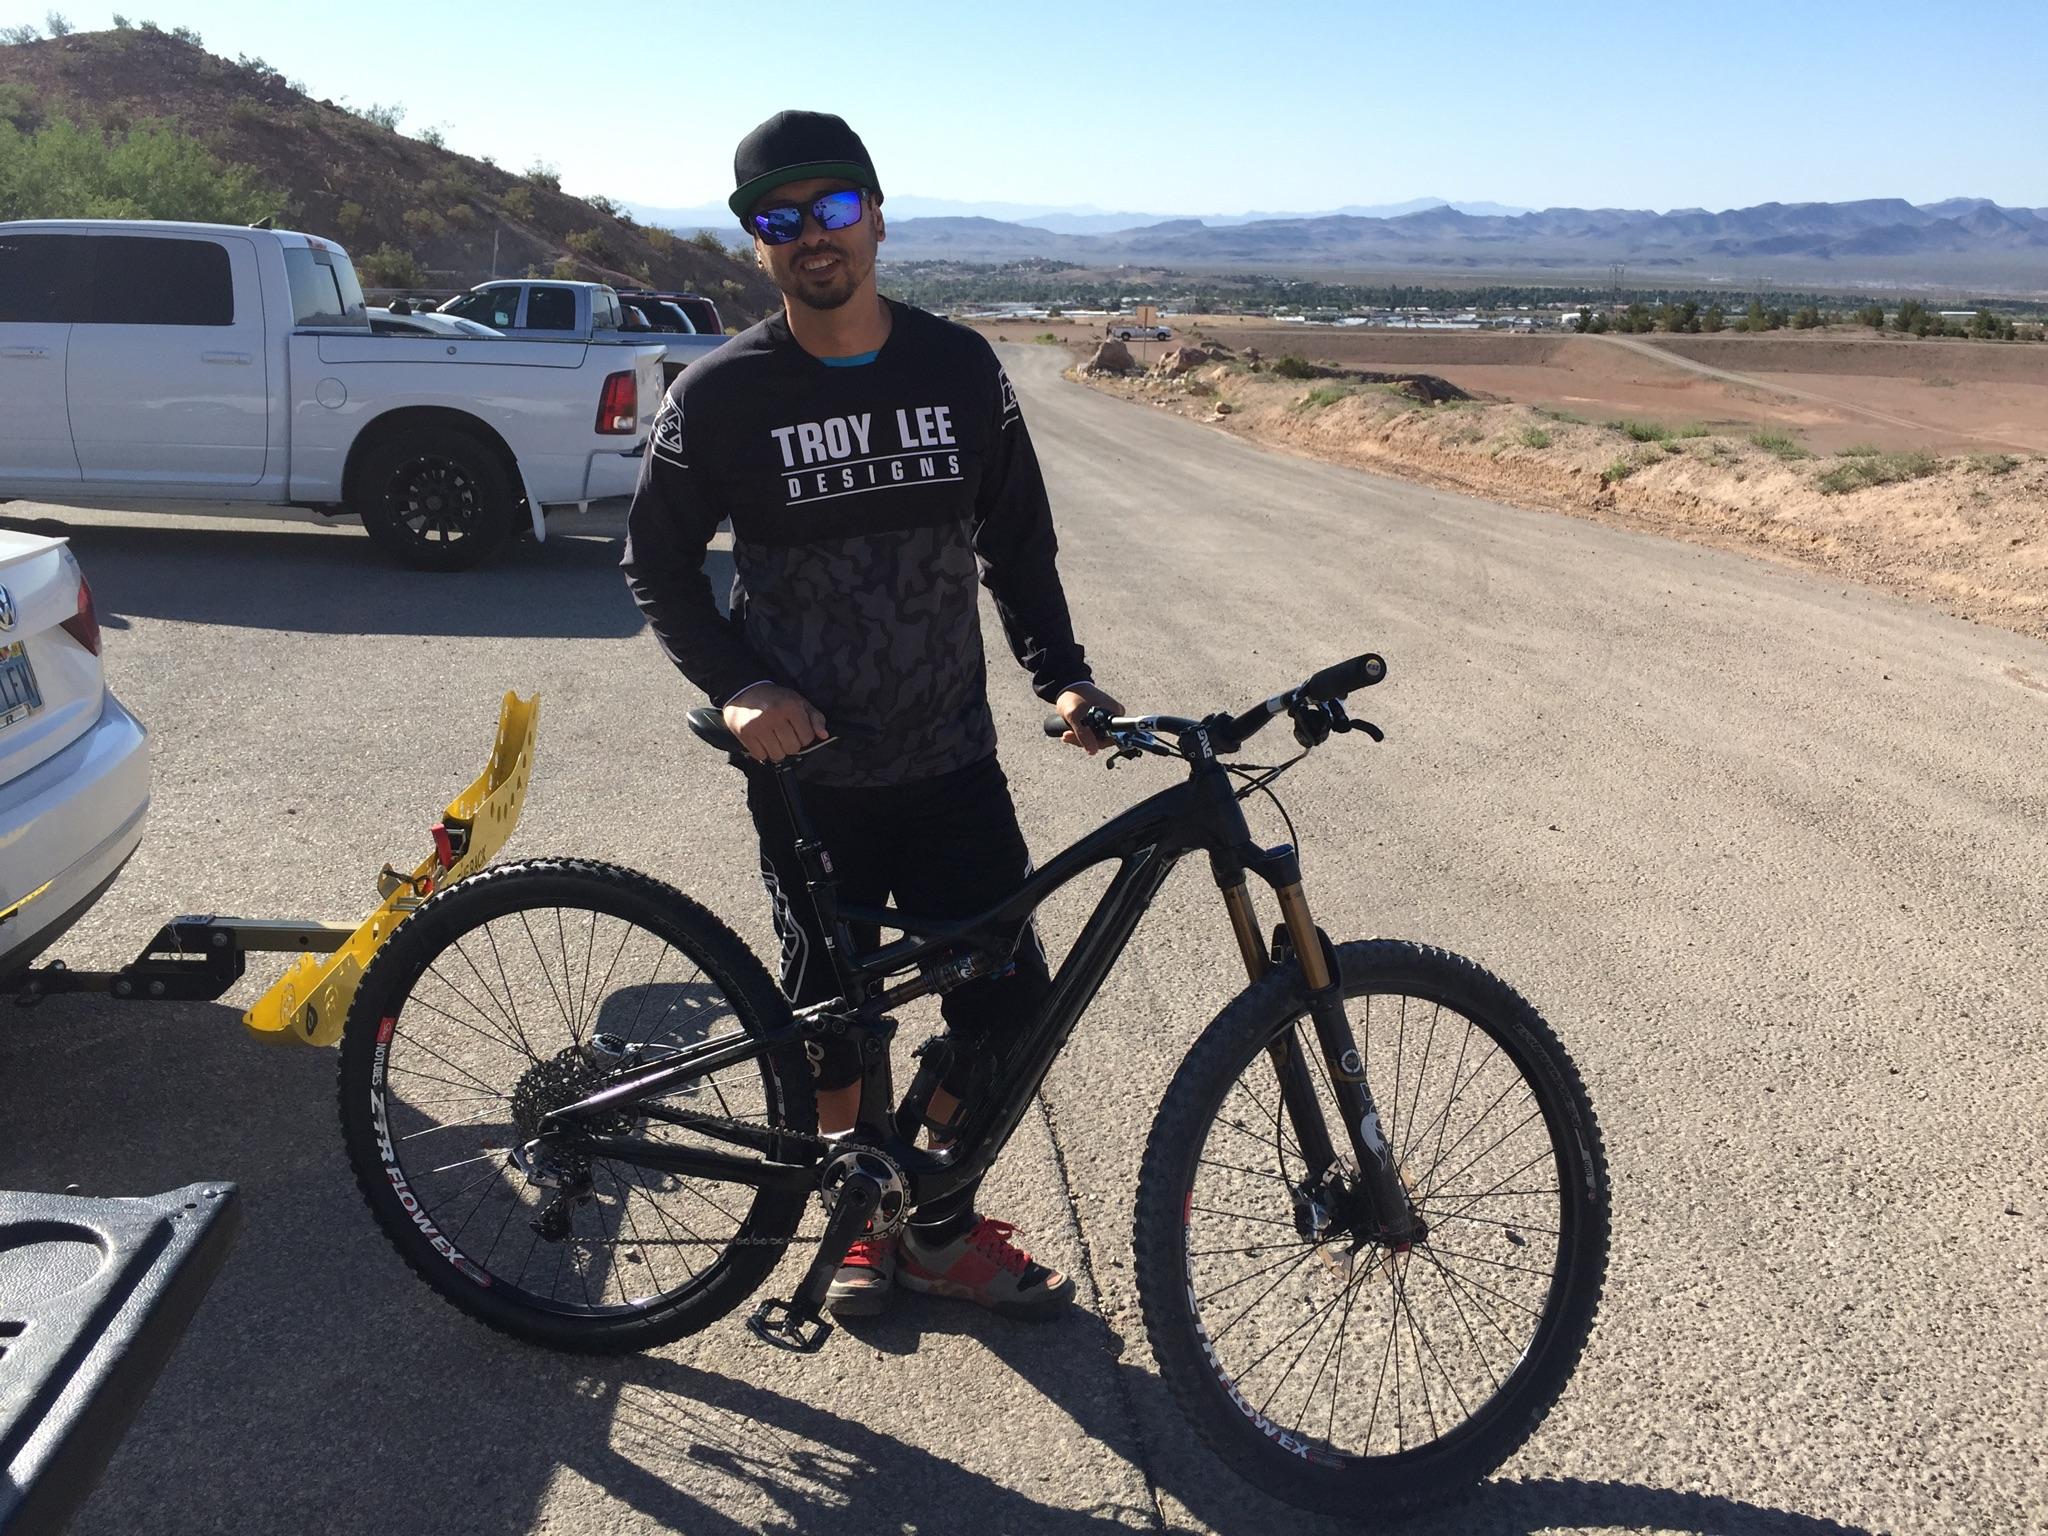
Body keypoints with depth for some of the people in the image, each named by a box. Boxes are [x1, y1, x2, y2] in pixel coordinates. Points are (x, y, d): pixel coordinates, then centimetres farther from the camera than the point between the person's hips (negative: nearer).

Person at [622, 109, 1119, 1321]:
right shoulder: (722, 394, -7)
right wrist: (739, 687, -14)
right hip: (809, 774, -2)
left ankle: (942, 1225, 27)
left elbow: (1017, 541, 8)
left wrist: (1061, 674, -6)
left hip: (953, 762, 2)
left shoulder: (962, 368, 0)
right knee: (833, 1019, 10)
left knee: (1012, 1003, 3)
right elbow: (658, 565, 1)